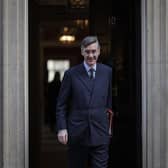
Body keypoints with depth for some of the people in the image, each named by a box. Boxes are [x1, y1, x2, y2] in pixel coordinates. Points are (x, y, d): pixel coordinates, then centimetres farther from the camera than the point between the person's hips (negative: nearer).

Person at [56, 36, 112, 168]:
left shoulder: (107, 72, 4)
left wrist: (111, 126, 7)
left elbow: (111, 102, 9)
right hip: (77, 134, 0)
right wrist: (62, 128, -7)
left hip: (100, 133, 0)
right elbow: (61, 105, 2)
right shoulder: (71, 74, 0)